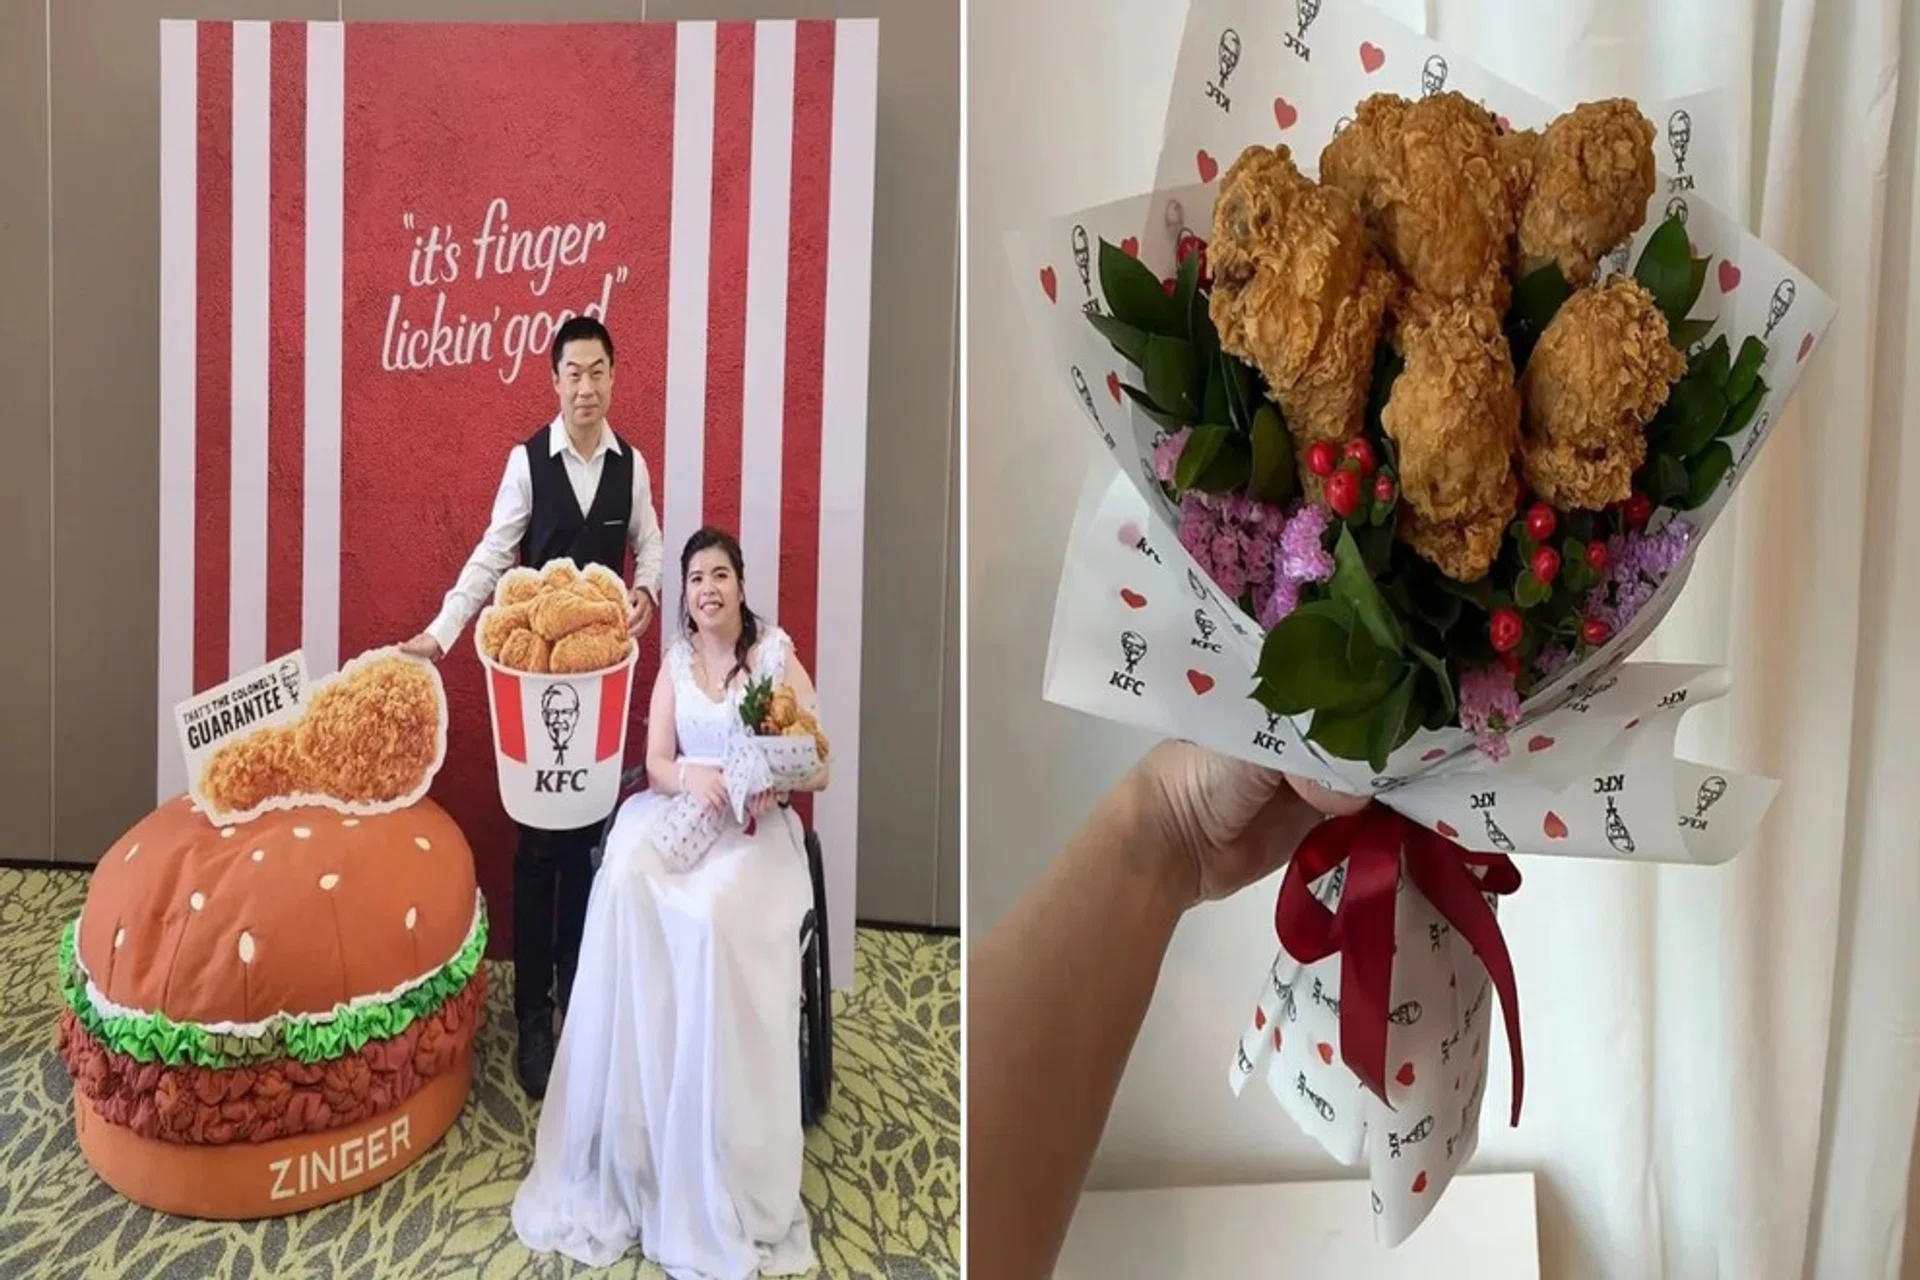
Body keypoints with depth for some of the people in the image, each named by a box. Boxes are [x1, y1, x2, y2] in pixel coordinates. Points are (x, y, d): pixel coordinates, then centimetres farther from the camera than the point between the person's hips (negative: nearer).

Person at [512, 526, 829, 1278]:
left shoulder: (778, 655, 0)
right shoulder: (676, 660, 12)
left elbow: (820, 767, -2)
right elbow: (656, 762, 5)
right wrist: (691, 776, -16)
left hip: (756, 825, -3)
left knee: (714, 911, -33)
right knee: (623, 884, -28)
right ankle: (620, 1149, -19)